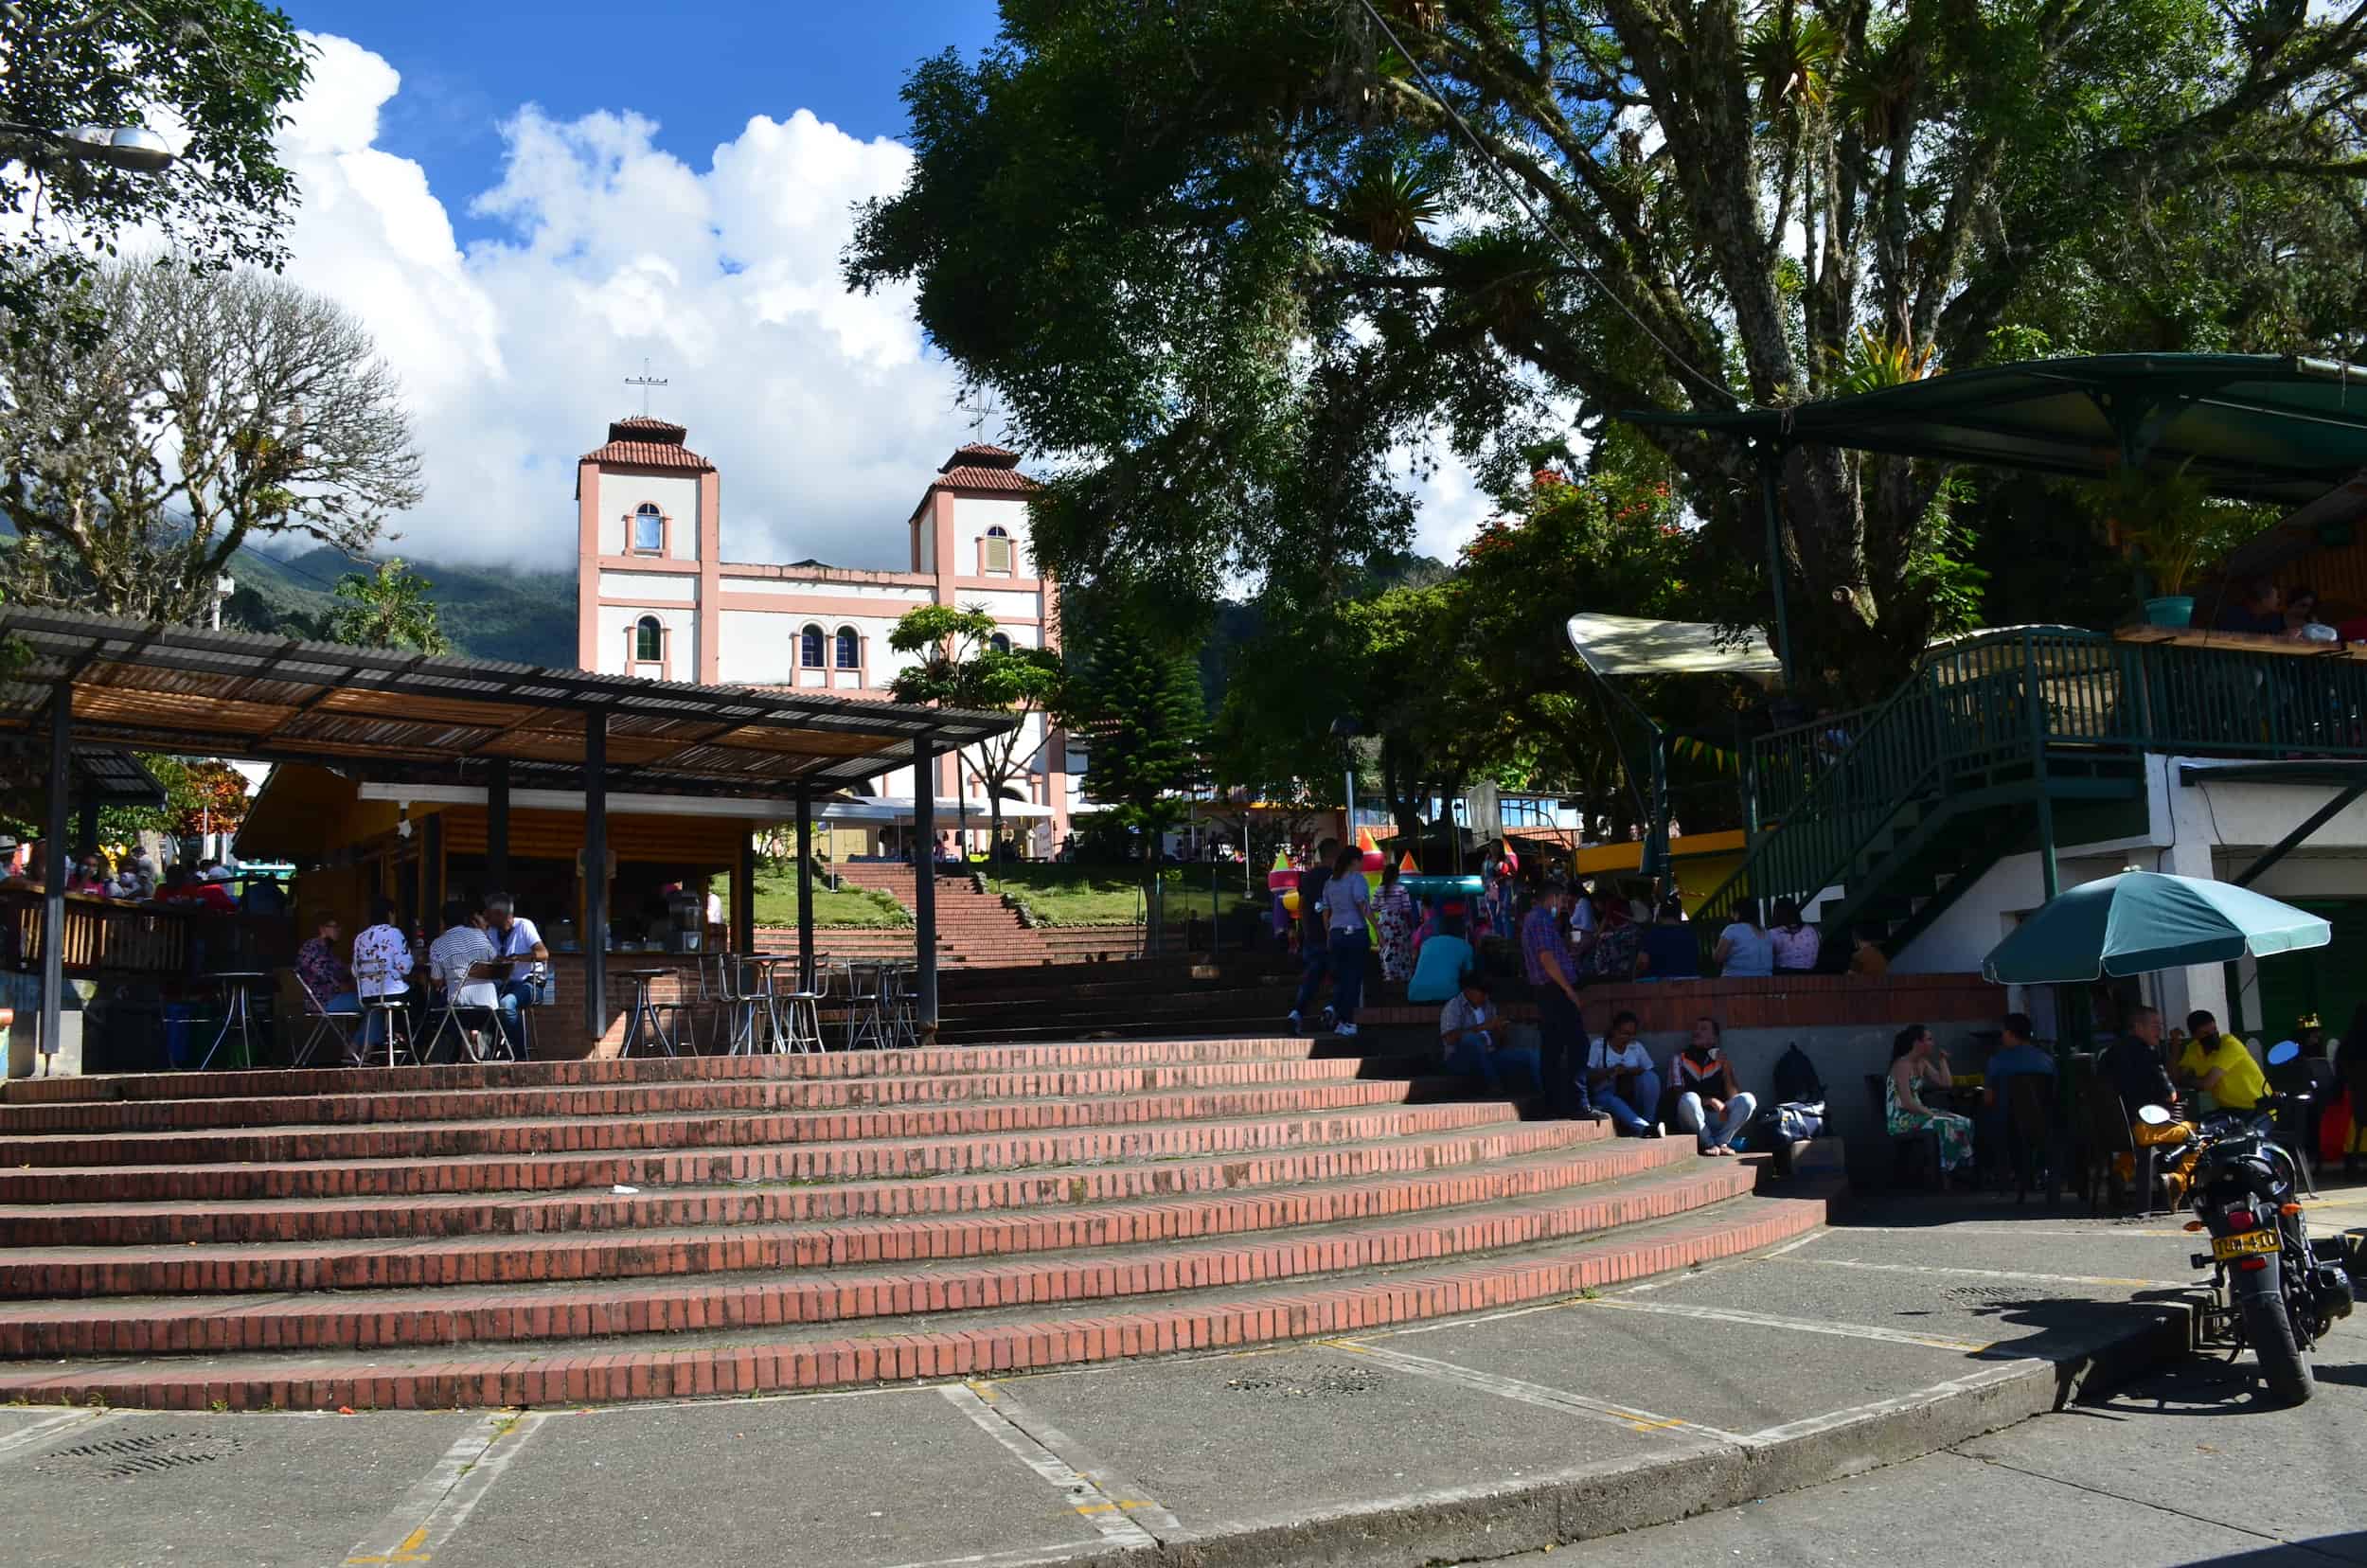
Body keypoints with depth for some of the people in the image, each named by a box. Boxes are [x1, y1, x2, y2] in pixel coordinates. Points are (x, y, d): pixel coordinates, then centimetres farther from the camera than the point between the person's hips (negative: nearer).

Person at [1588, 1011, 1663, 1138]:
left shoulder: (1636, 1046, 12)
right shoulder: (1598, 1046, 3)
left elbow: (1649, 1071, 3)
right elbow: (1588, 1076, -7)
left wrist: (1629, 1071, -16)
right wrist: (1611, 1071, -21)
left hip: (1631, 1096, 3)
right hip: (1606, 1095, -3)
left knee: (1651, 1077, -24)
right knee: (1614, 1102, -38)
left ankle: (1648, 1121, -27)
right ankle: (1644, 1128, -58)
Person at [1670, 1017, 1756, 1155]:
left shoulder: (1721, 1060, 14)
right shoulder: (1679, 1059, 8)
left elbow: (1733, 1096, 2)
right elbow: (1678, 1094, -5)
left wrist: (1726, 1070, -11)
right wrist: (1710, 1101, -17)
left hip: (1718, 1118, 2)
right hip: (1692, 1121, -2)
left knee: (1747, 1099, -23)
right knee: (1689, 1098, -36)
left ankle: (1721, 1142, -18)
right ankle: (1709, 1144, -17)